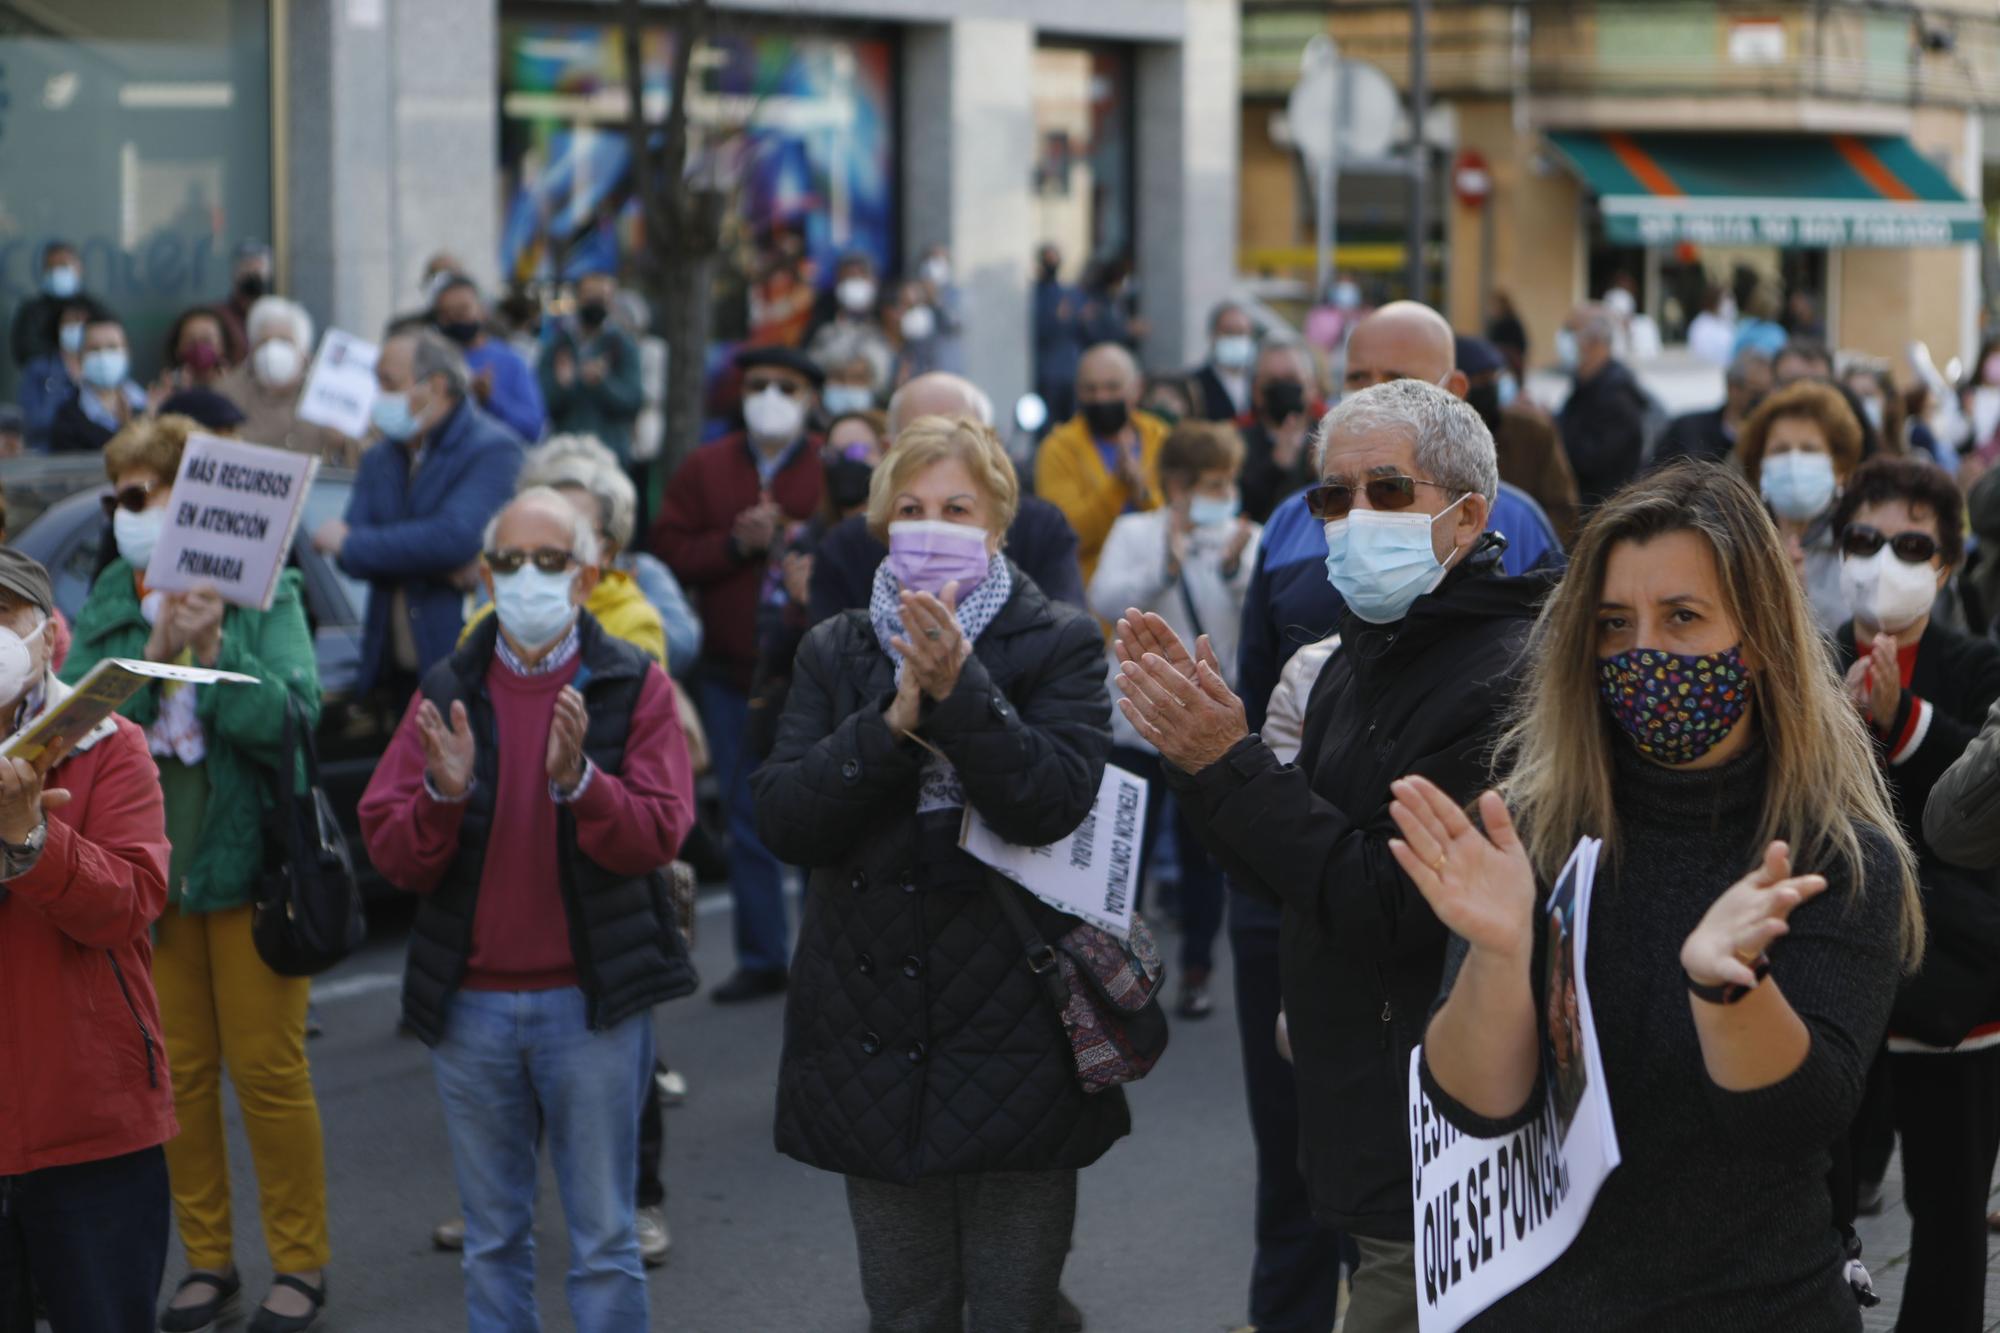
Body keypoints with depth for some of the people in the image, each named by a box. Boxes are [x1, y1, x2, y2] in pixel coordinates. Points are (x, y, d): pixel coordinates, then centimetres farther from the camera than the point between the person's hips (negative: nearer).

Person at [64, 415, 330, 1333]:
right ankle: (208, 1259, 21)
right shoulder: (106, 605, 4)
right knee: (178, 1070, 9)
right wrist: (155, 650, -21)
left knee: (267, 1068, 1)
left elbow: (289, 718, -17)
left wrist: (214, 646, -24)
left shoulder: (264, 595, -6)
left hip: (248, 855, -3)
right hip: (149, 861, 4)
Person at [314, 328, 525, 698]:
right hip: (388, 668, 6)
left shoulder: (494, 450, -5)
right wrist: (442, 571, -15)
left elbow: (456, 538, -20)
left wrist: (351, 543, -9)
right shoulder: (380, 459, 16)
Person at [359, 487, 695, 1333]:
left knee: (603, 1242, 2)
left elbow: (658, 835, -12)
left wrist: (579, 780, -28)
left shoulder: (633, 687, -1)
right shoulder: (447, 693, 6)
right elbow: (390, 853, 0)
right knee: (493, 1241, 12)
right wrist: (442, 793, -19)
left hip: (590, 1003, -3)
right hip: (470, 1003, 3)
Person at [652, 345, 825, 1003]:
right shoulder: (705, 469, 10)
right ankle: (761, 958, 16)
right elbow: (669, 552, 1)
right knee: (748, 822, 8)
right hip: (731, 672, 4)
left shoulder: (834, 468, -1)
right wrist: (736, 543, -12)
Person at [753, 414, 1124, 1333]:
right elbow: (783, 819, -5)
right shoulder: (835, 653, 8)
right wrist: (894, 722, -17)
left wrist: (960, 687, -26)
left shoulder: (1058, 645, -1)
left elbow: (1055, 803, -16)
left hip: (1012, 1041, -3)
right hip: (875, 1042, 3)